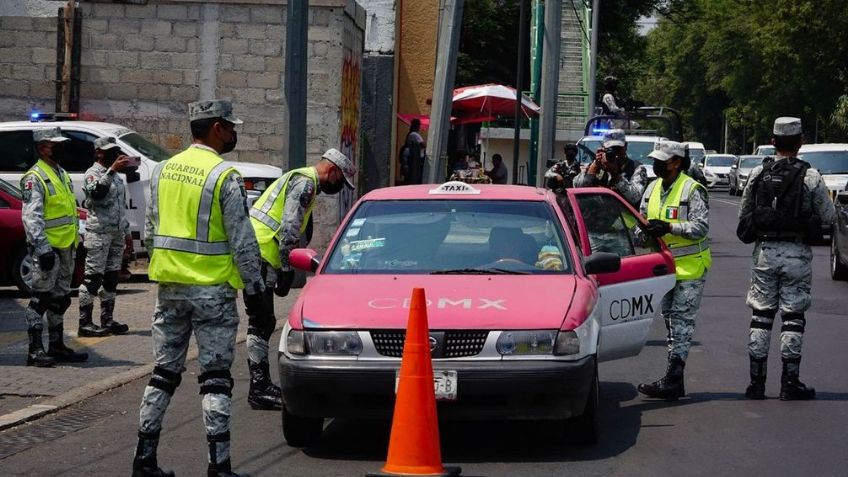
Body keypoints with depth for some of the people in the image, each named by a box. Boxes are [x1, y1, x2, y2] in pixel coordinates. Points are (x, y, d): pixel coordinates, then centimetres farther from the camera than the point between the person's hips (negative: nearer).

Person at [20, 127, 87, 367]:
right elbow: (31, 216, -20)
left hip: (66, 247, 9)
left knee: (60, 298, 15)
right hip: (48, 248, -9)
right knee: (41, 298, -8)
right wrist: (42, 247, -27)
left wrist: (76, 239, 21)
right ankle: (35, 350, -8)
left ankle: (57, 346, 22)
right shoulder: (34, 178, -13)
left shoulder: (62, 175, 17)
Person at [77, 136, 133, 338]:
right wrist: (112, 170, -33)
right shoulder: (93, 173, -6)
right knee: (93, 277, -9)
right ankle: (85, 323, -10)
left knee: (111, 277, 10)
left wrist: (126, 232, 22)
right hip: (98, 232, -9)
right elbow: (96, 192, -28)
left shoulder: (115, 176, 21)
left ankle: (107, 320, 15)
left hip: (117, 233, 9)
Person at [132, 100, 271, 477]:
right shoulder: (225, 177, -12)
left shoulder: (164, 171, 8)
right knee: (215, 378, -2)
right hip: (212, 290, -6)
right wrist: (255, 290, -5)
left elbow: (151, 231, 13)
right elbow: (242, 241, -12)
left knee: (164, 373, 13)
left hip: (169, 287, 6)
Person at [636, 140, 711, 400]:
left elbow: (701, 227, -19)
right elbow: (642, 218, 21)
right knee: (670, 320, 11)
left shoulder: (692, 190, -13)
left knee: (681, 321, -10)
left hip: (690, 267, -8)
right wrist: (643, 232, -1)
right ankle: (674, 381, 17)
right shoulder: (653, 188, 10)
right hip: (664, 266, 8)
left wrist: (669, 227, -28)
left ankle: (672, 377, -13)